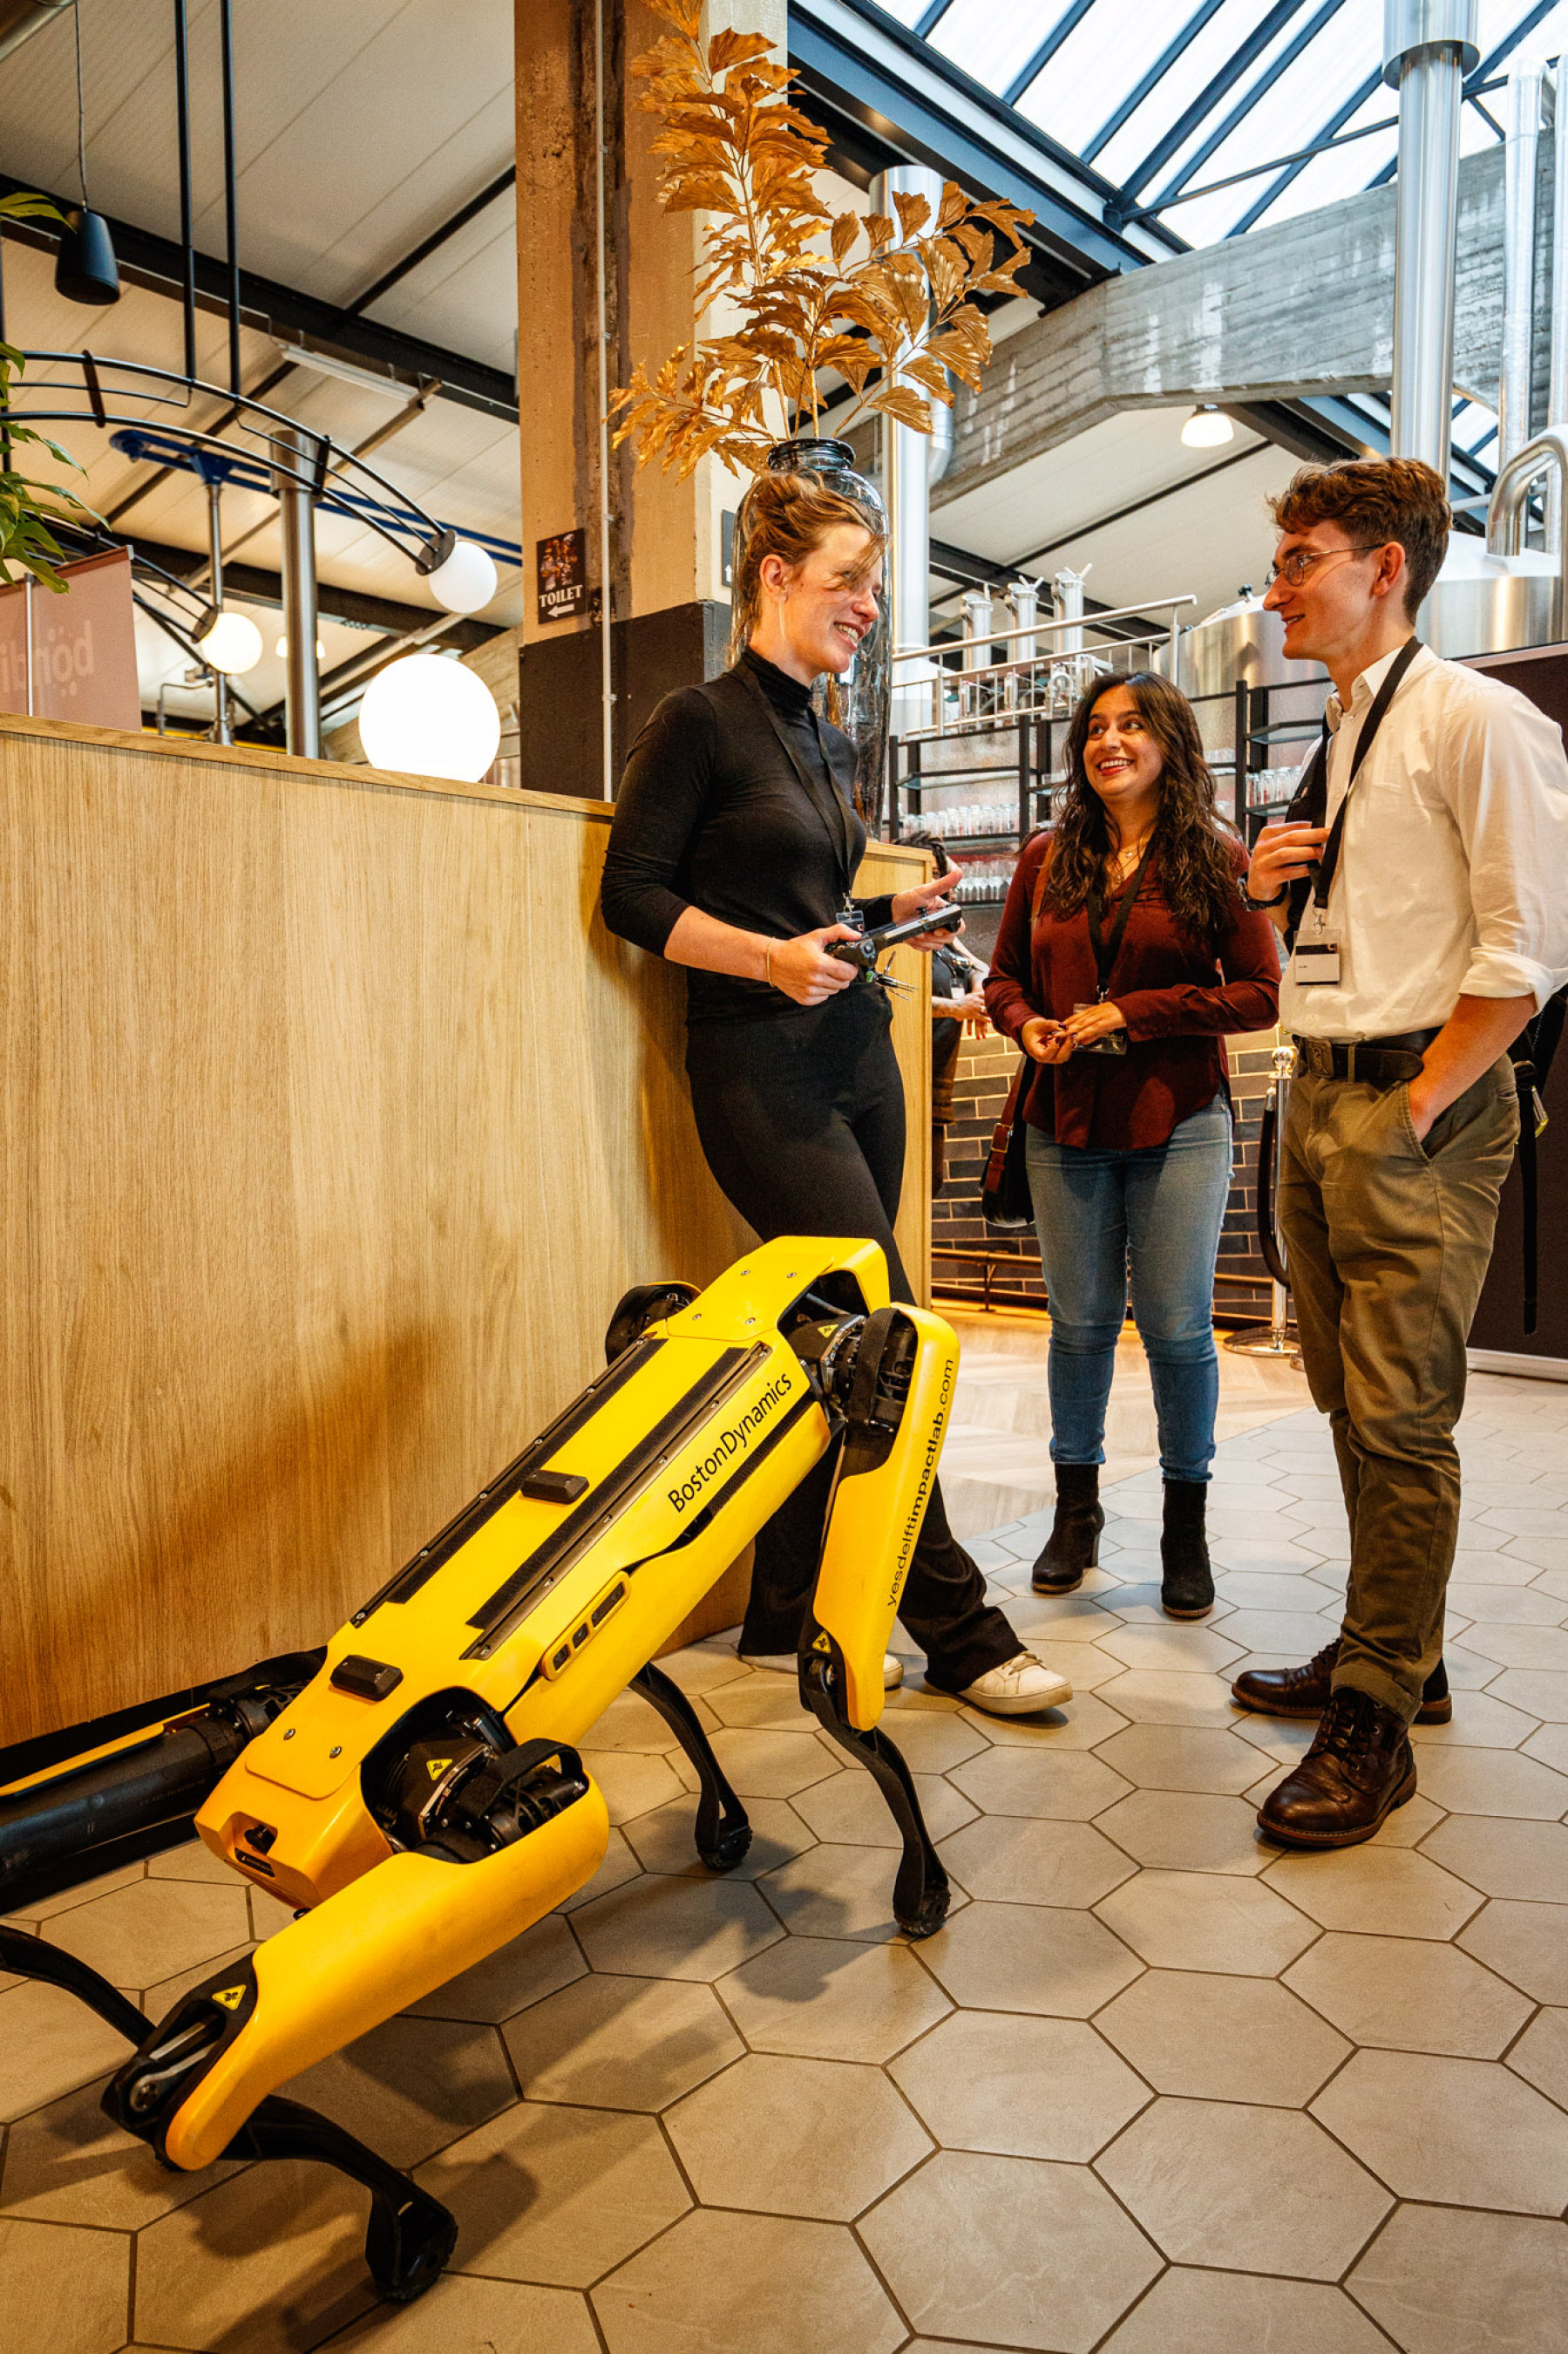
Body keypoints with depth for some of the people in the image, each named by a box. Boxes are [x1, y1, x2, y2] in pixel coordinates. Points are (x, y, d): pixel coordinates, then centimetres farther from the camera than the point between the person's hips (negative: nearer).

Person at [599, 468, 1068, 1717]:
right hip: (761, 1071, -8)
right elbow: (632, 893, -9)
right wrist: (771, 957, -18)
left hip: (858, 1058, 8)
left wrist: (895, 910, 9)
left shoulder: (830, 743, 19)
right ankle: (960, 1630, 6)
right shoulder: (699, 722, -4)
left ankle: (786, 1620, 21)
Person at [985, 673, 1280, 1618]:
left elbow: (1260, 993, -5)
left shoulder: (1216, 858, 0)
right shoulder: (1047, 858, 10)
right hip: (1067, 1124, 3)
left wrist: (1132, 1012, -13)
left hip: (1178, 1123, -2)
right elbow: (1006, 976, 17)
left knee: (1178, 1326, 0)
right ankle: (1077, 1506, 25)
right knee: (1081, 1321, 8)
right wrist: (1029, 1026, -6)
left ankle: (1187, 1522, 19)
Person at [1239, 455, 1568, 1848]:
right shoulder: (1340, 738, 19)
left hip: (1414, 1113, -9)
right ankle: (1390, 1658, 28)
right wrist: (1271, 881, 6)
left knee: (1401, 1422, -5)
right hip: (1320, 1102, 9)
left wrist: (1420, 1102, -16)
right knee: (1355, 1408, 14)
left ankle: (1375, 1726, 7)